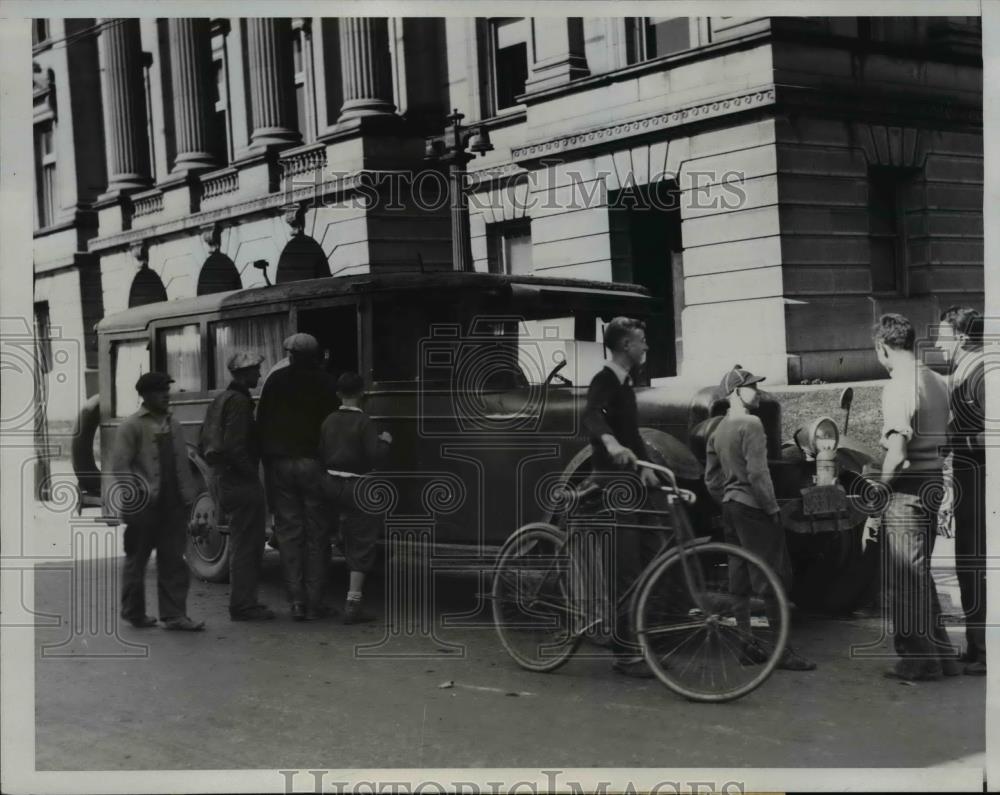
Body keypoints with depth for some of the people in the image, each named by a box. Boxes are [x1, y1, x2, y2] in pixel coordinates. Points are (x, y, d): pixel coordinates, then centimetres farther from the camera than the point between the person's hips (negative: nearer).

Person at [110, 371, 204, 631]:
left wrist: (188, 496, 7)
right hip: (144, 507, -5)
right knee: (137, 560, 8)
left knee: (173, 561, 2)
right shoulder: (132, 426, -5)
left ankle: (173, 615, 4)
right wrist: (134, 497, -16)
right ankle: (134, 613, 21)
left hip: (173, 504, 5)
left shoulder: (173, 424, 14)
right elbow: (119, 466, -9)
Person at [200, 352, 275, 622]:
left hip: (223, 479, 10)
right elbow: (235, 447, -24)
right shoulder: (239, 402, -16)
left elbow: (206, 444, 19)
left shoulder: (221, 400, 15)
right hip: (241, 481, -10)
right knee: (246, 545, -5)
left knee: (242, 544, 18)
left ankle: (242, 601, 24)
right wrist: (252, 474, -15)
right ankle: (243, 605, -2)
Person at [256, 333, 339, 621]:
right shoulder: (325, 384, 0)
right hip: (313, 463, -1)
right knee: (316, 533, 3)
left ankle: (296, 600, 1)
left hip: (280, 464, 1)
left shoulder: (277, 380, 4)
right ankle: (314, 602, 1)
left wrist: (267, 457, 12)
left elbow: (262, 422, 5)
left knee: (289, 532, 4)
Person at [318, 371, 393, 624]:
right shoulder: (364, 422, -13)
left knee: (350, 541, 24)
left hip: (331, 484, 6)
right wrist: (385, 441, 0)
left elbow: (321, 456, 7)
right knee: (362, 545, -2)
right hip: (356, 487, -6)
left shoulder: (329, 421, 5)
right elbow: (373, 456, -17)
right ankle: (353, 605, -7)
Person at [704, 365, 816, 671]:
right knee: (771, 579, -5)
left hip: (730, 508, 9)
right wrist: (772, 507, -13)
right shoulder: (750, 424, -14)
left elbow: (711, 478, 15)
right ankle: (782, 650, -4)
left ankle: (746, 644, 16)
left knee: (740, 578, 12)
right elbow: (757, 472, -20)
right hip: (753, 509, -9)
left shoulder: (718, 429, 12)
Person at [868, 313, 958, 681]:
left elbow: (897, 453, -24)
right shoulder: (936, 381, 9)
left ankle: (919, 660, 9)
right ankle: (940, 653, 26)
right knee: (920, 575, 19)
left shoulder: (898, 387, -18)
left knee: (902, 581, 2)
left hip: (907, 491, -9)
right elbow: (942, 438, 14)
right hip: (932, 485, 9)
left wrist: (879, 488, -10)